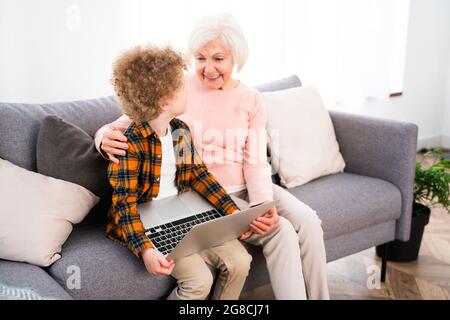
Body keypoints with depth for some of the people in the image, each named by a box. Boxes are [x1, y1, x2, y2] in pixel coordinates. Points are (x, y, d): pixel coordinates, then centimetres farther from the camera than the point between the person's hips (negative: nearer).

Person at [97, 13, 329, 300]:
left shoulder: (251, 99, 4)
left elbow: (256, 163, -1)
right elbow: (121, 125, -7)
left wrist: (263, 205, -20)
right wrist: (106, 139, -32)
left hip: (245, 188, 4)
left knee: (308, 222, -17)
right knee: (280, 231, -22)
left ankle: (318, 296, 0)